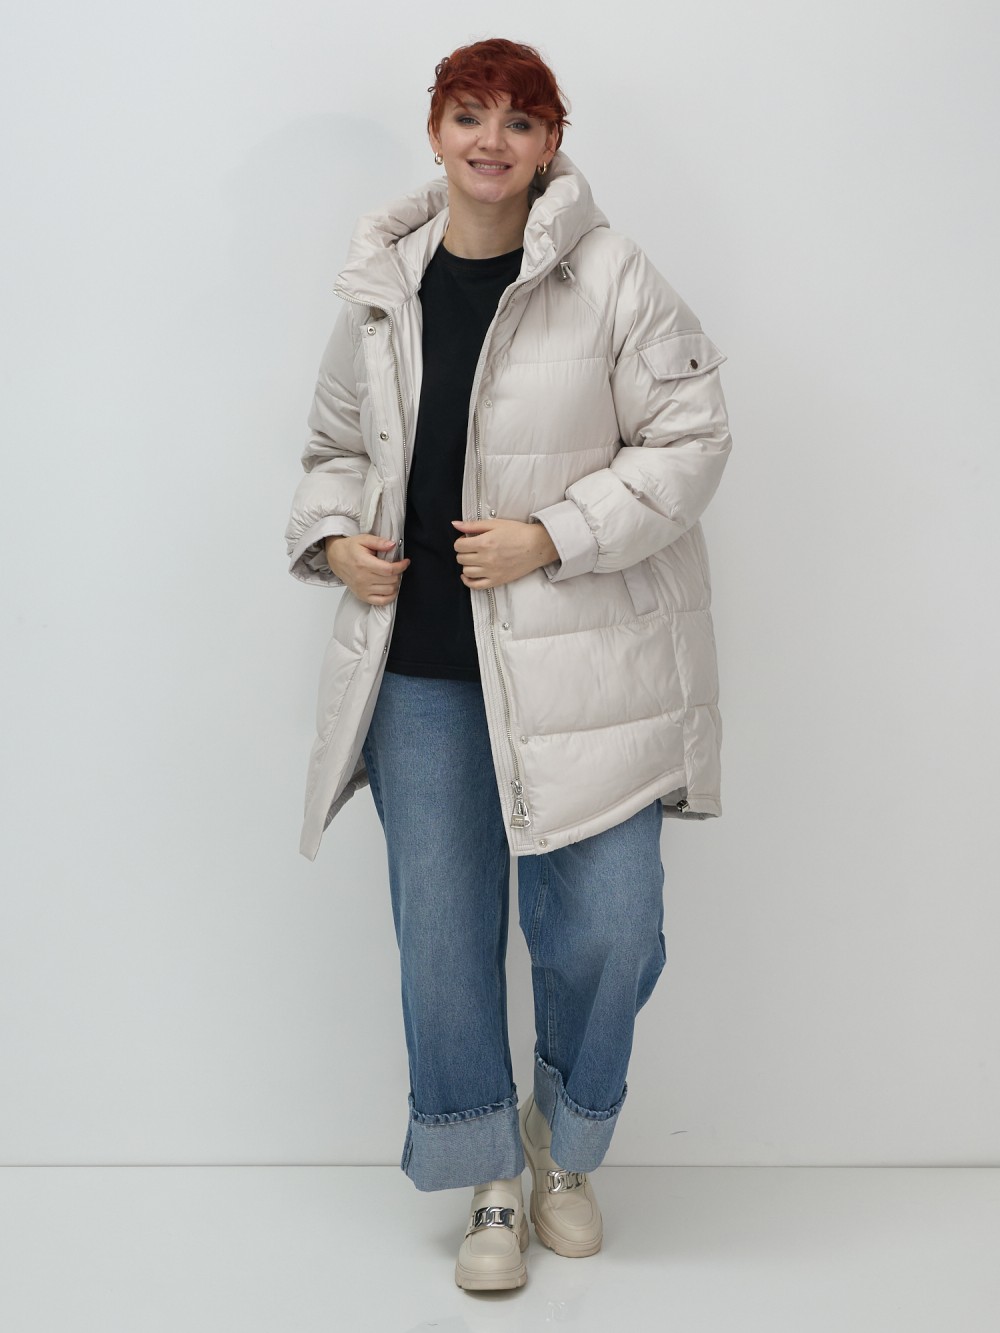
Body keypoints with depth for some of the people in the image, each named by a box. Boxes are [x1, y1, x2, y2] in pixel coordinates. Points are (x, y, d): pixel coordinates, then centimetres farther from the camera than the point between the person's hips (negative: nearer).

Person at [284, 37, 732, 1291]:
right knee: (441, 928, 8)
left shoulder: (612, 279, -5)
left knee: (607, 925, -1)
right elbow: (336, 444, 21)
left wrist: (553, 537, -16)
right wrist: (334, 536, 1)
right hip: (421, 664, 4)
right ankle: (490, 1179, 29)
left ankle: (564, 1149, 30)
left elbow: (689, 437, -7)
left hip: (581, 657, -3)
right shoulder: (381, 290, 9)